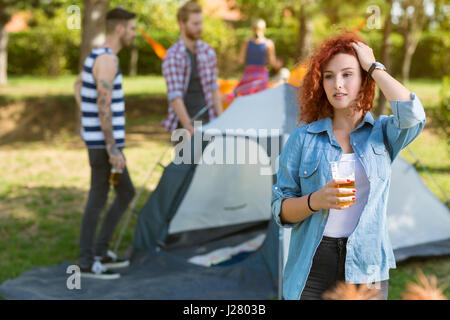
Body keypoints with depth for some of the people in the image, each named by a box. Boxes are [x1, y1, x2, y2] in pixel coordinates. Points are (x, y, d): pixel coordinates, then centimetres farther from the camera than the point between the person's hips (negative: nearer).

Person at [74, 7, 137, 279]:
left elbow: (78, 86, 31)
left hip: (101, 140, 10)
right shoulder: (108, 59, -18)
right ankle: (88, 263, 8)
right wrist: (112, 148, -23)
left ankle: (100, 252, 21)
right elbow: (104, 106, -24)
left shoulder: (97, 56, 14)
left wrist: (90, 119, 25)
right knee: (98, 200, -2)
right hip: (104, 143, -10)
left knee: (126, 193, 15)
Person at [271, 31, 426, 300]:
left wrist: (374, 66, -7)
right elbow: (281, 210, 2)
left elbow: (412, 115, -19)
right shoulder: (304, 138, 4)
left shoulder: (383, 133, 4)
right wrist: (315, 201, -19)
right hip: (312, 267, 0)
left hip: (366, 270, 0)